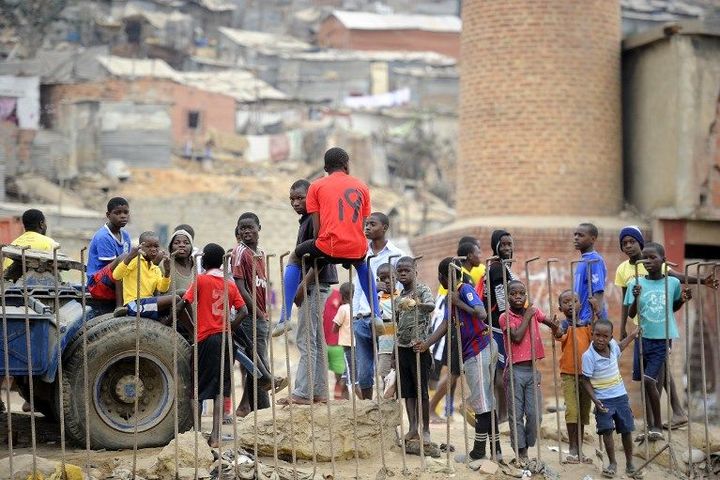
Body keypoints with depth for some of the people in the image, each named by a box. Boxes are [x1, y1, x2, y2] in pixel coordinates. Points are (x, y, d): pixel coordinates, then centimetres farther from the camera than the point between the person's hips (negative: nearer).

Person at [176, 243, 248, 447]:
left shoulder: (200, 280, -4)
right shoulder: (230, 284, 7)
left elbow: (182, 305, -10)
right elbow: (243, 311, 0)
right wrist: (229, 328, 7)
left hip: (206, 338, -4)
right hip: (224, 338, 4)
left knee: (198, 389, 5)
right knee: (220, 389, 2)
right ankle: (215, 436, -3)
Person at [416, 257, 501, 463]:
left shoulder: (465, 290, -13)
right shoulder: (452, 296, 14)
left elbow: (482, 314, -27)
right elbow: (446, 324, 7)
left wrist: (459, 303, -18)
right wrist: (426, 343, -4)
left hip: (478, 351, -10)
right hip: (474, 352, 10)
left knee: (481, 402, -3)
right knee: (484, 402, 13)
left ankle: (478, 451, 3)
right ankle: (496, 449, 18)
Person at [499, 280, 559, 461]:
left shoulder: (534, 311, 6)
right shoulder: (505, 317, -6)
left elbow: (552, 324, 15)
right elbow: (517, 337, -19)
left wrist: (558, 329, -9)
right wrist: (527, 316, -10)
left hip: (532, 370, 4)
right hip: (515, 371, -4)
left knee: (535, 415, 0)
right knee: (516, 415, 1)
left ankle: (526, 447, 17)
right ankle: (521, 452, 9)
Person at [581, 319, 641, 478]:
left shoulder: (612, 346, -2)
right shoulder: (589, 356, -17)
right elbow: (586, 380, -12)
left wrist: (633, 335, 27)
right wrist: (595, 400, -20)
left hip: (621, 396, 5)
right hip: (603, 400, -4)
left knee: (626, 430, 7)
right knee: (607, 431, -10)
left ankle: (630, 464, 18)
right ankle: (612, 464, 3)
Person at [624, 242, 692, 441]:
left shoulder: (673, 283, -1)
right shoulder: (636, 284, -3)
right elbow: (631, 314, -6)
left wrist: (683, 300, -3)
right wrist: (636, 298, -24)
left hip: (663, 338, -2)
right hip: (644, 337, 2)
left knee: (649, 380, -11)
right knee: (646, 381, 7)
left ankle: (657, 426, 1)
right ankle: (651, 426, 19)